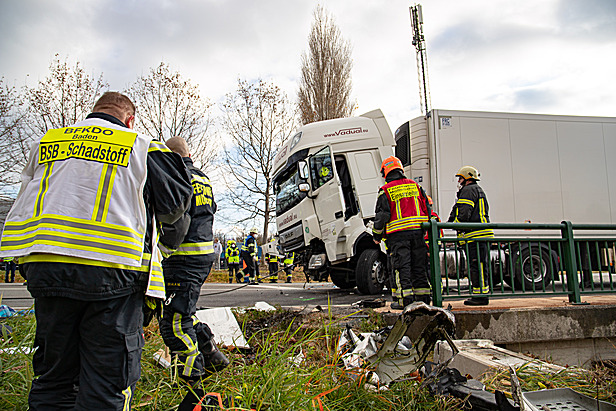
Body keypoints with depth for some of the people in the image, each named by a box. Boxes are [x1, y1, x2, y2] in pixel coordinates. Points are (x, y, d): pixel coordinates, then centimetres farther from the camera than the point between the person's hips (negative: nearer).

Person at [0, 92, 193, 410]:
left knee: (53, 378, 17)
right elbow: (175, 204, 9)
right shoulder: (142, 146, 4)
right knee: (107, 385, 2)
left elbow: (26, 201, 22)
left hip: (44, 266, 5)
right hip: (111, 273, -4)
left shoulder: (45, 143, 17)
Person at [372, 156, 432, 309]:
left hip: (398, 233, -4)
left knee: (401, 267, -1)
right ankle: (423, 297, 13)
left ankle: (405, 299, -3)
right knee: (419, 266, 10)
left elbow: (381, 215, -4)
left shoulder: (385, 190, -2)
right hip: (417, 231, 4)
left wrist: (377, 235, 7)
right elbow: (427, 208, 12)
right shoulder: (415, 186, 11)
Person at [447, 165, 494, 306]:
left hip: (474, 236, -11)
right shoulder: (478, 190, 28)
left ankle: (481, 296, -10)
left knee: (477, 266, -10)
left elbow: (463, 214, -16)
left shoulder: (468, 190, -5)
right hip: (480, 236, 11)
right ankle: (478, 295, 13)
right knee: (478, 266, 10)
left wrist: (455, 224, -2)